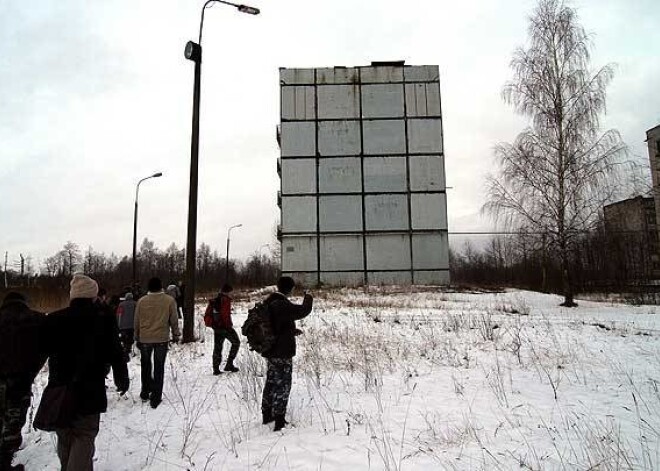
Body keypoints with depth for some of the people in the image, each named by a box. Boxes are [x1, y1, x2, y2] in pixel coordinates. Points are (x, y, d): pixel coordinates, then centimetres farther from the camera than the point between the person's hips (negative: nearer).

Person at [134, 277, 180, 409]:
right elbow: (174, 320, -1)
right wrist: (176, 335, 12)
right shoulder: (169, 300, -6)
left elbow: (137, 322, 3)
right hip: (162, 338, -1)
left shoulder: (141, 301, -3)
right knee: (159, 368, 7)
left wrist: (137, 338, 16)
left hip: (144, 338, 1)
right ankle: (155, 398, 8)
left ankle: (145, 392, 26)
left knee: (145, 365, 21)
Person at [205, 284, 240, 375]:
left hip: (216, 328, 7)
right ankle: (229, 364, 4)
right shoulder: (226, 300, -14)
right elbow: (225, 315, -22)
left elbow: (207, 314, 12)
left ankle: (216, 369, 13)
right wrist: (229, 325, -14)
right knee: (236, 343, 9)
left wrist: (212, 324, 19)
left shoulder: (213, 301, 10)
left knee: (217, 348, 13)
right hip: (225, 327, -7)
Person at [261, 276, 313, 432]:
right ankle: (279, 420, 6)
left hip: (270, 350, 9)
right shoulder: (281, 304, -22)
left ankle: (267, 415, 32)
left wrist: (292, 331, 18)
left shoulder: (269, 302, 7)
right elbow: (302, 311, -26)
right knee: (282, 385, 1)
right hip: (282, 352, -9)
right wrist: (308, 299, -6)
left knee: (271, 382, 20)